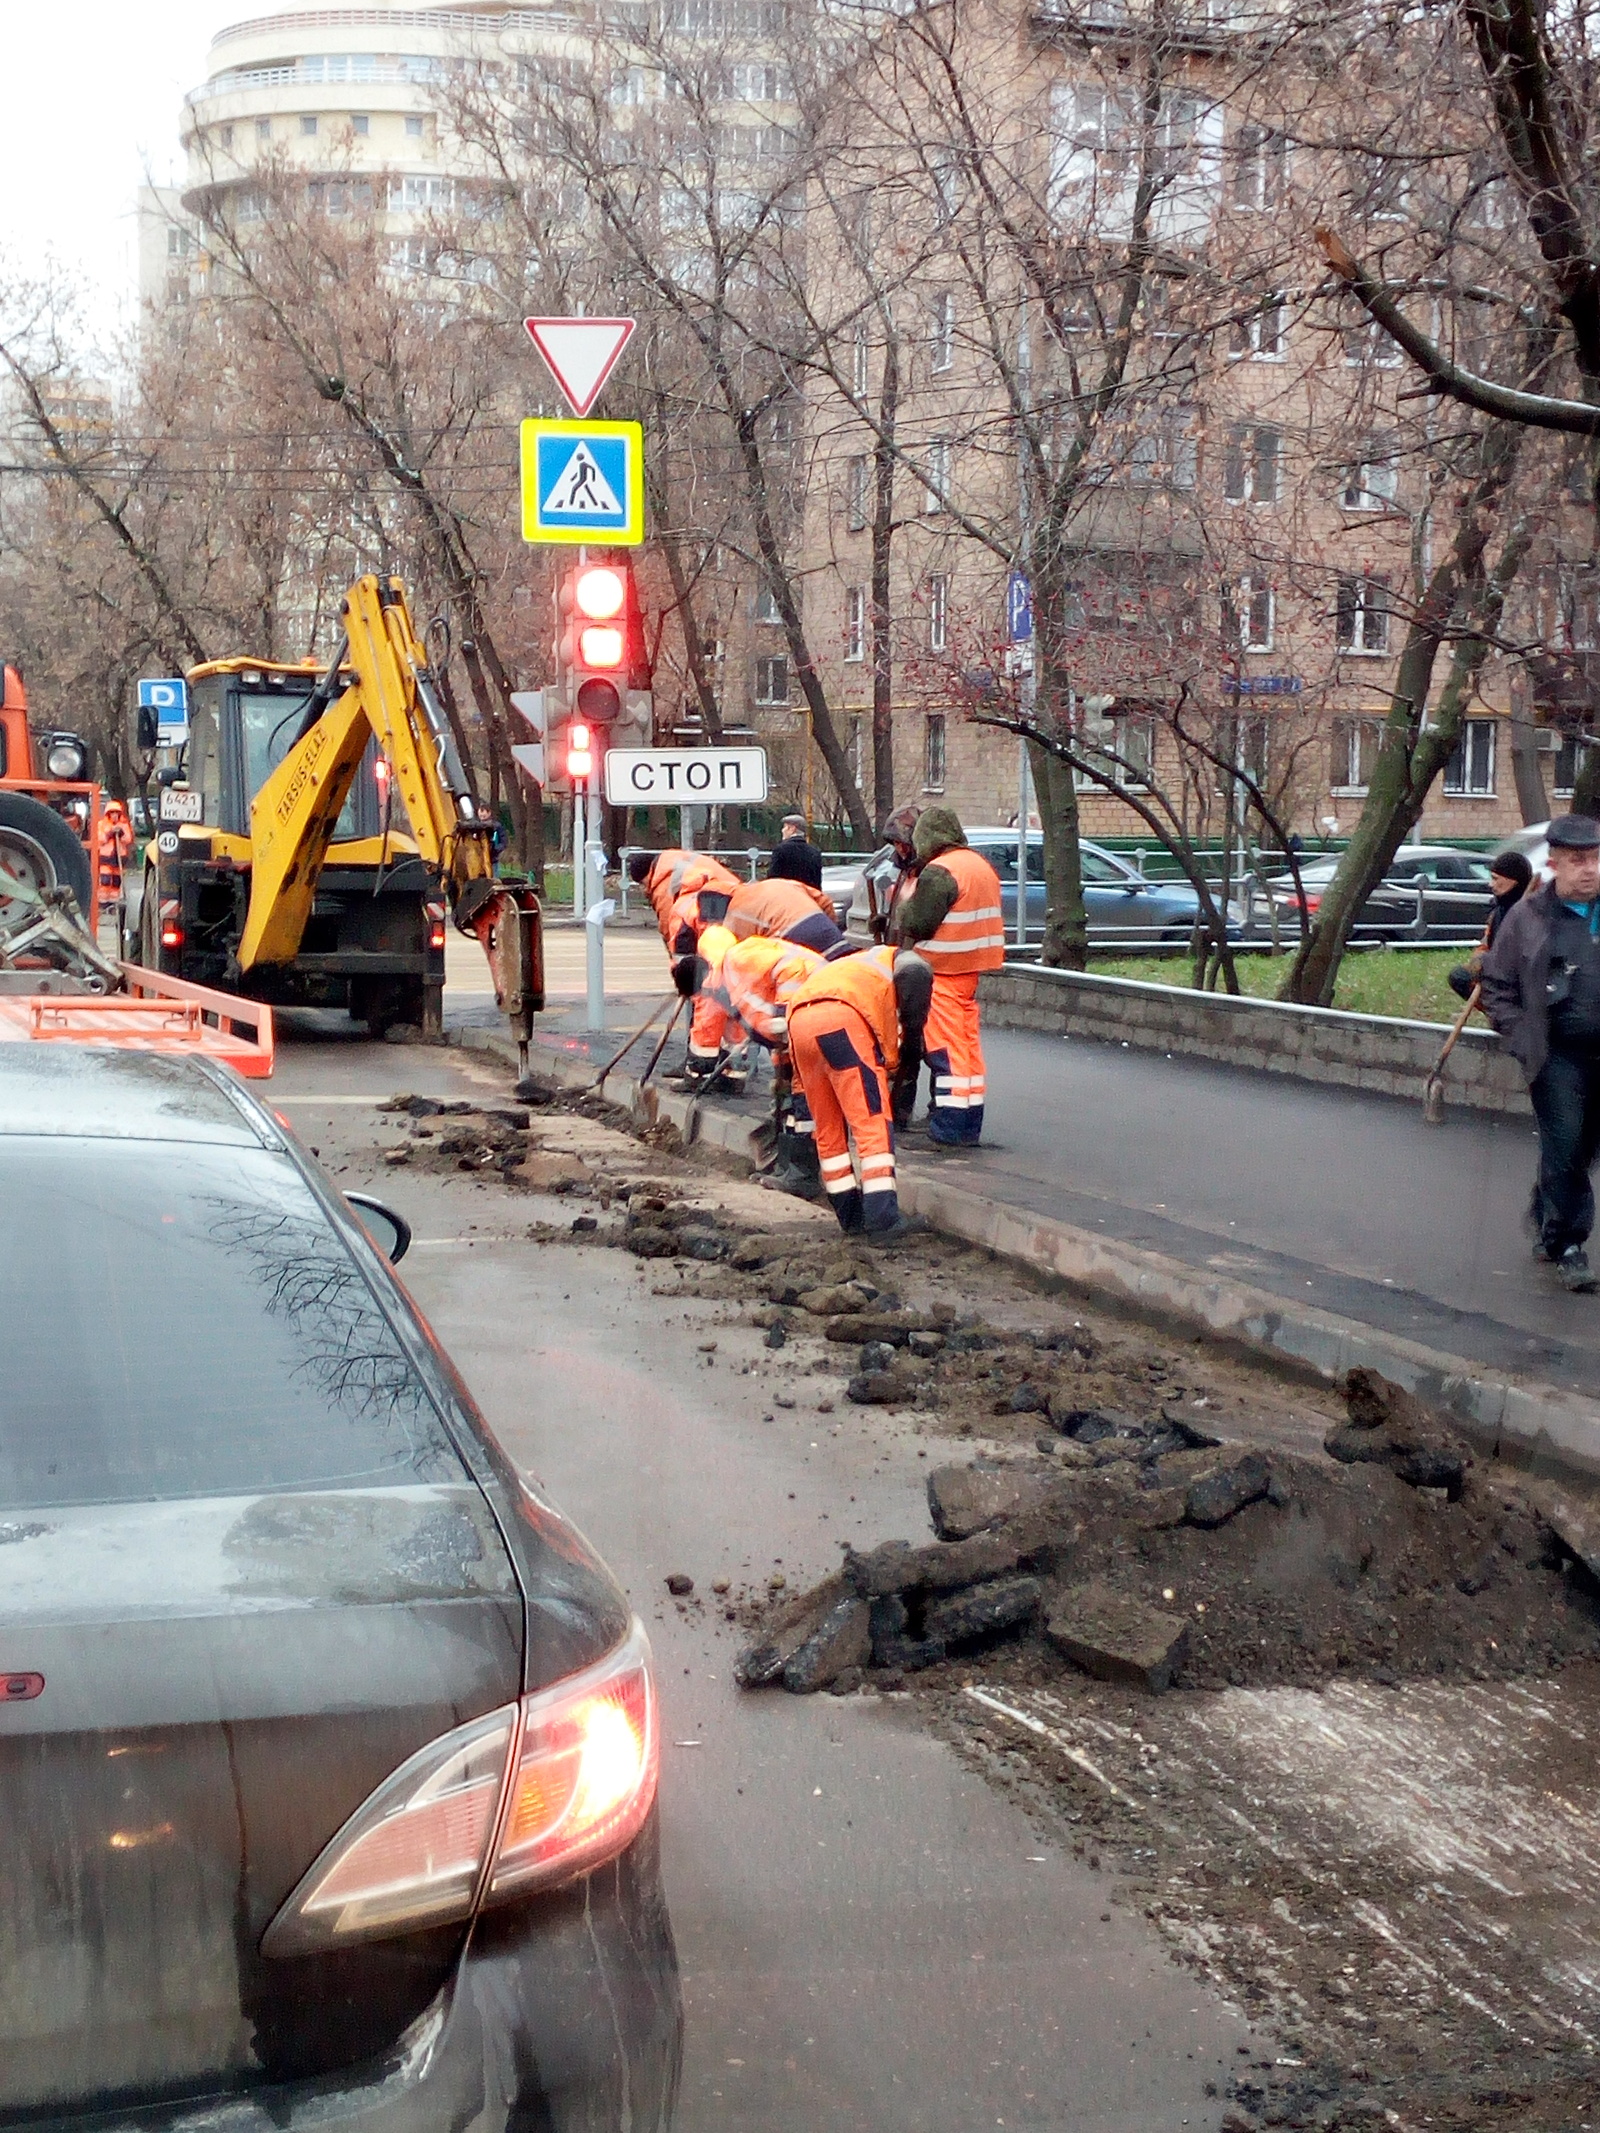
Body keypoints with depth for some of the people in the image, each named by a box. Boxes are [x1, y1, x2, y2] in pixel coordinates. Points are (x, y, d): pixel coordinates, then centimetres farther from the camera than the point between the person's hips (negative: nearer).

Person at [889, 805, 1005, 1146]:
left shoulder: (939, 872, -16)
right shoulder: (981, 865, 13)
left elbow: (916, 923, -18)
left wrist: (903, 905, 3)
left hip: (942, 971, -9)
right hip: (971, 969, 9)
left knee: (945, 1048, -5)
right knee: (968, 1044, 13)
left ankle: (949, 1128, -5)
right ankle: (969, 1126, 18)